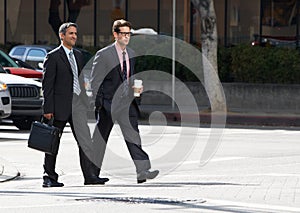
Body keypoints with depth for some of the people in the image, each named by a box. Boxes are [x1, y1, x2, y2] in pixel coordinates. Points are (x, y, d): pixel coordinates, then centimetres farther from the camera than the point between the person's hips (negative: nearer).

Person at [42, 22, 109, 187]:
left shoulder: (78, 55, 16)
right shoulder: (53, 56, -6)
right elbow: (47, 84, -9)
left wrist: (85, 102, 16)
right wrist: (48, 108, -14)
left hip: (78, 104, 6)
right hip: (60, 104, -6)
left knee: (85, 141, -3)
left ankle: (90, 175, -5)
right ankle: (49, 177, 11)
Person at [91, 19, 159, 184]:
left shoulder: (131, 54, 11)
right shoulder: (103, 55, -9)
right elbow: (95, 82, -7)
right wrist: (99, 104, -11)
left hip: (127, 102, 5)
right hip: (108, 103, -4)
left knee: (133, 136, -8)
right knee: (100, 139, 6)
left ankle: (142, 171, -17)